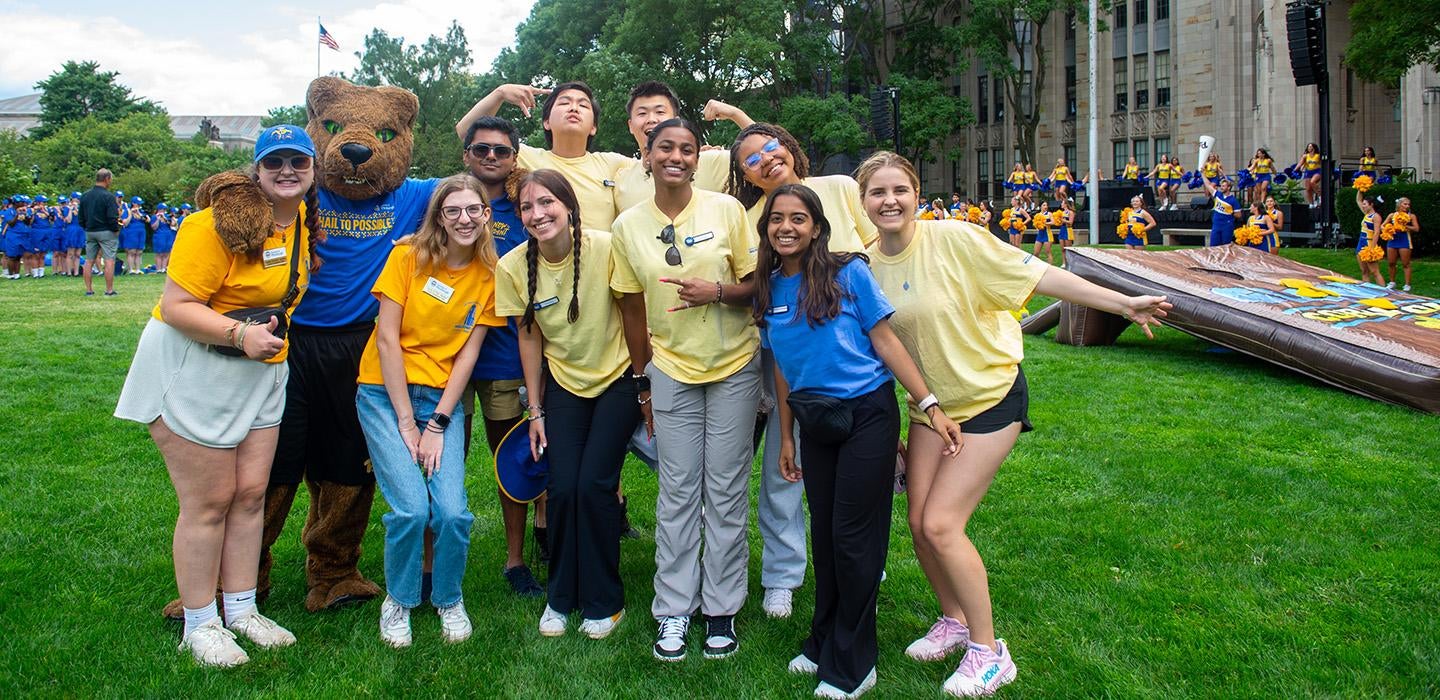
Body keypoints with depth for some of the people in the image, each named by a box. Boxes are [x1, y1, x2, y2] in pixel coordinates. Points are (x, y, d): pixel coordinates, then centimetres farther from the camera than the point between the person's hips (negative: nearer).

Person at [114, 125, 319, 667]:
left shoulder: (303, 221, 6)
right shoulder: (219, 224, -19)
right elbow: (176, 306, -22)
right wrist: (240, 334, -33)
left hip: (260, 372, 7)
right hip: (194, 368, -7)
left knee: (251, 493, 9)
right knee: (209, 501, -1)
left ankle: (241, 611, 23)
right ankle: (200, 626, 15)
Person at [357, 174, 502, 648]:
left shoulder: (489, 275, 1)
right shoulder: (409, 256, -6)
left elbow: (468, 353, 0)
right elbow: (387, 339, -8)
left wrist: (438, 425, -7)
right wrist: (406, 422, -11)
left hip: (444, 396, 2)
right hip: (386, 391, -2)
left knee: (453, 512, -13)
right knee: (411, 508, -16)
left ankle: (449, 599, 16)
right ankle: (398, 600, 12)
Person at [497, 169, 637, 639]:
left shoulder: (605, 248, -21)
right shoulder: (513, 267, -11)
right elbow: (530, 336, 0)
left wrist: (643, 382, -5)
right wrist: (536, 411, 3)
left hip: (618, 380, -2)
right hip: (564, 384, 3)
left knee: (594, 485, -10)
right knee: (563, 489, -5)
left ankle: (604, 602, 11)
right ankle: (561, 598, 19)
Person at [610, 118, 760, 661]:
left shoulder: (727, 210, -4)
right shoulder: (628, 226, 0)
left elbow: (758, 285, 0)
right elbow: (633, 309, 6)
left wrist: (717, 292, -19)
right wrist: (644, 381, 8)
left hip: (735, 367, -1)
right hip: (671, 370, 1)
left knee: (726, 491, 6)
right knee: (677, 492, 6)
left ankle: (721, 608, 20)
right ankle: (673, 610, 18)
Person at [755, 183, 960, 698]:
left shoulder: (849, 273, -10)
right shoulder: (767, 290, 4)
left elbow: (885, 341, -9)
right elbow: (782, 367, 11)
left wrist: (930, 405, -12)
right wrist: (786, 437, 13)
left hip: (867, 414, -5)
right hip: (813, 421, 5)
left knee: (852, 536, 0)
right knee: (823, 532, 15)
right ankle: (824, 643, 33)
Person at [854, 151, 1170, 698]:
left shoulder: (952, 239, -19)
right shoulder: (866, 267, -4)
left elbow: (1036, 274, -17)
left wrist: (1123, 303, -19)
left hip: (990, 397, -5)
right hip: (930, 402, 5)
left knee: (941, 524, -11)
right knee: (920, 523, 3)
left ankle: (989, 652, 9)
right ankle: (956, 620, 31)